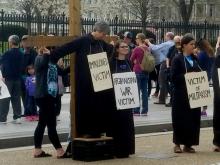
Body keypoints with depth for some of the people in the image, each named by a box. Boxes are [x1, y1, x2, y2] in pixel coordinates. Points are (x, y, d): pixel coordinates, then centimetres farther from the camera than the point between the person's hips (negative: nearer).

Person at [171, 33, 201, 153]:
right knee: (180, 119, -1)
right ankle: (178, 143, 10)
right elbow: (174, 77, -11)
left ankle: (188, 144, 12)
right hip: (181, 94, -5)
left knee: (193, 118, 4)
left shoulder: (195, 59, 12)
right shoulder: (177, 59, -5)